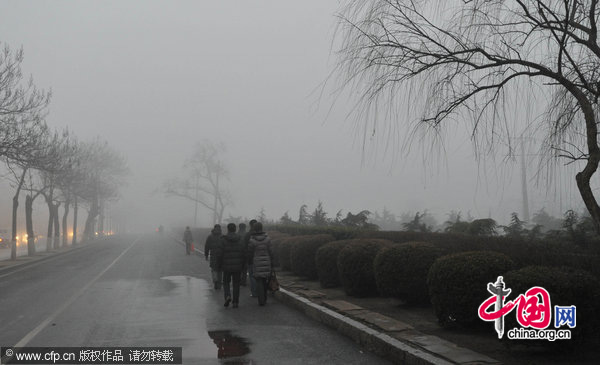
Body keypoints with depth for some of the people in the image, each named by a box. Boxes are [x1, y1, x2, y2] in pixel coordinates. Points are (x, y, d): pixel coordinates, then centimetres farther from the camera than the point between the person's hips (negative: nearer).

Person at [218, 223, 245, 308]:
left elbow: (221, 254, -9)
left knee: (226, 282, 14)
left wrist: (219, 265, 3)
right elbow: (244, 253, 2)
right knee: (236, 284, 10)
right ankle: (235, 302, 8)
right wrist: (243, 265, 10)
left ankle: (227, 296, -9)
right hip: (238, 266, 2)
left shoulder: (224, 240, -8)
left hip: (227, 266, -2)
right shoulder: (240, 240, 1)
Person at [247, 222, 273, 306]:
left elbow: (250, 253, -4)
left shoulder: (252, 240, -9)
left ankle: (261, 301, -2)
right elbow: (270, 252, -1)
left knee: (259, 282, 3)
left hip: (257, 263, -2)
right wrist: (271, 264, 6)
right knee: (264, 281, 16)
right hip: (266, 262, 2)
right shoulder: (267, 239, -3)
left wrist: (249, 262, 13)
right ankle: (264, 299, 25)